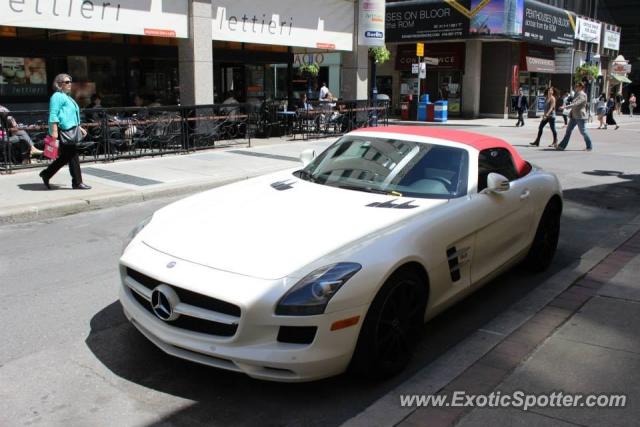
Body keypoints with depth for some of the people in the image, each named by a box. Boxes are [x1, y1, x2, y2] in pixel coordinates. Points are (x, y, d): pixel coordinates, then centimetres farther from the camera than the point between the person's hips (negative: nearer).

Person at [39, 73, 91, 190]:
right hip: (63, 131, -10)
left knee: (65, 157, 11)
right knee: (73, 156, -7)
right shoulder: (57, 96, -8)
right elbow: (53, 115, -16)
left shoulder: (67, 97, 23)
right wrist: (54, 131, -23)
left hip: (71, 130, 10)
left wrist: (79, 128, 26)